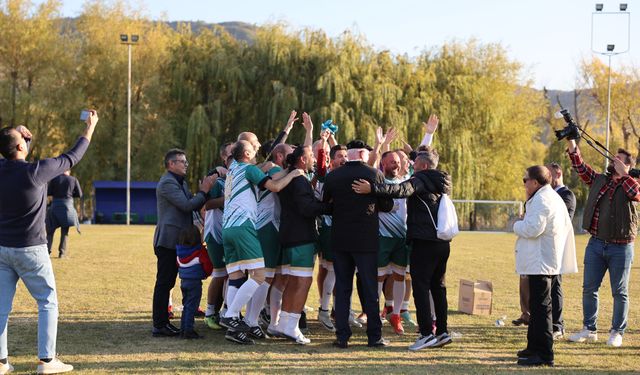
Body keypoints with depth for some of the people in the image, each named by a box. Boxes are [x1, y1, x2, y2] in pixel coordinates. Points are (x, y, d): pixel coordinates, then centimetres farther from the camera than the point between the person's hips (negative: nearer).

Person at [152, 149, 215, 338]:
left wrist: (202, 191, 3)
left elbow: (194, 205, 18)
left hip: (176, 242, 10)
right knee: (164, 283, -9)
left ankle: (163, 322, 18)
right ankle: (159, 326, -9)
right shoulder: (167, 183, -13)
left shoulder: (181, 183, 21)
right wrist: (204, 192, -9)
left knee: (167, 283, 13)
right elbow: (186, 205, -20)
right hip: (168, 241, -10)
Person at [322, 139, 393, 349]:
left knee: (342, 288, 8)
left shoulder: (333, 176, 0)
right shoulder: (374, 174, -6)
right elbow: (387, 206, 0)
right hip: (366, 239, -2)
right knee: (369, 288, 6)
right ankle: (374, 336, 7)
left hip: (340, 239, 2)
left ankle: (342, 336, 5)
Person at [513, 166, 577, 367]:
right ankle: (534, 348, 27)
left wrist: (517, 225, -5)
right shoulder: (554, 197, 18)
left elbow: (532, 228, -26)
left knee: (540, 308, -10)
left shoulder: (541, 200, -16)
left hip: (541, 264, -11)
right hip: (545, 261, 11)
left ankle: (544, 354, -9)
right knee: (537, 307, 18)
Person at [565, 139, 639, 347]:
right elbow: (579, 165, 6)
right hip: (596, 244, 4)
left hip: (621, 248, -4)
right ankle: (589, 330, 15)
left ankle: (617, 332, 13)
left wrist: (622, 173, -18)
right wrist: (571, 142, -4)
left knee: (620, 292, 4)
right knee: (589, 288, 6)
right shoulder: (598, 180, 10)